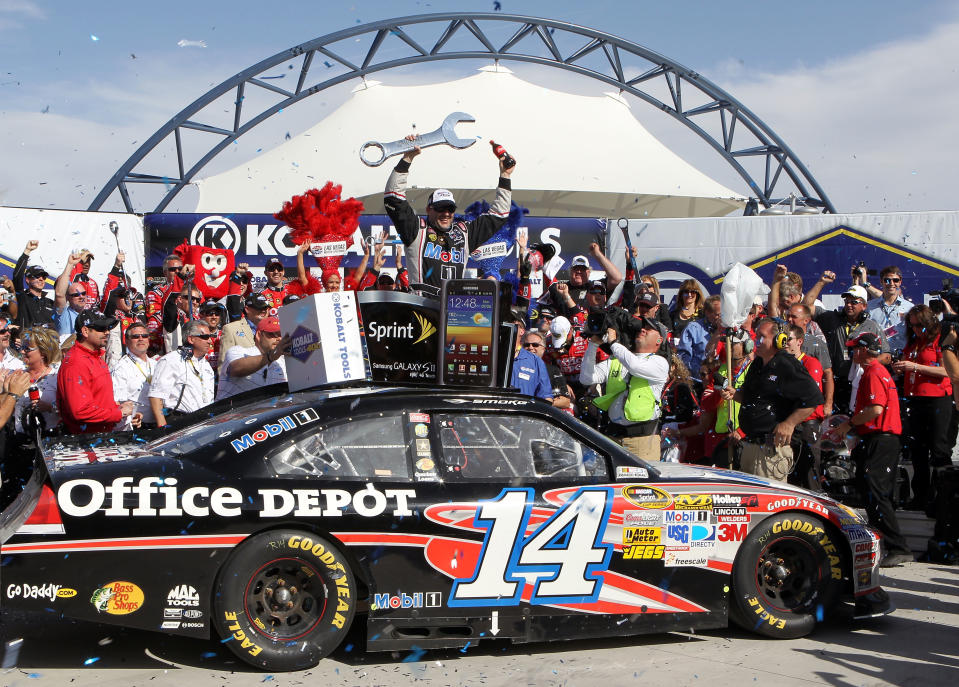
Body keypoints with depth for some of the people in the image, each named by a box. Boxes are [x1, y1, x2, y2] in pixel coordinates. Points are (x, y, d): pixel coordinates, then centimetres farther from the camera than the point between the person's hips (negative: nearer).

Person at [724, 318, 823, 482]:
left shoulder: (787, 366, -14)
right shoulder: (756, 364, 15)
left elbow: (813, 398, -19)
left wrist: (789, 424, -21)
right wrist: (735, 394, 6)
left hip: (772, 448, -9)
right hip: (750, 444, 9)